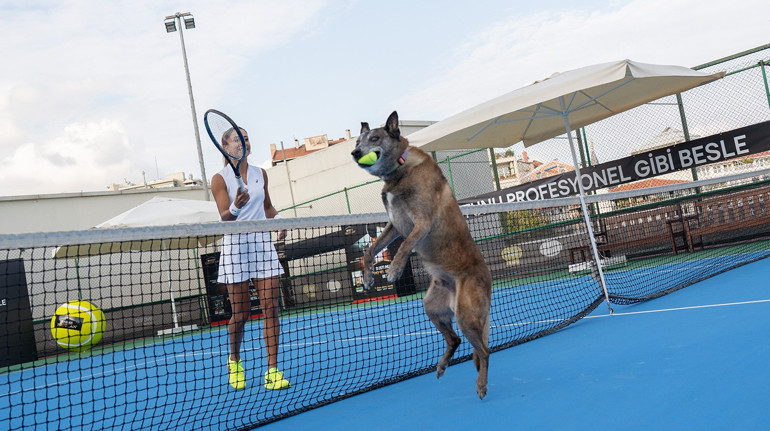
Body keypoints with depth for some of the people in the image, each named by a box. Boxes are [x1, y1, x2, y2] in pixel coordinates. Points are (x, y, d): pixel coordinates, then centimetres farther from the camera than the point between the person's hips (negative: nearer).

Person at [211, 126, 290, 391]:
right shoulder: (220, 179, -1)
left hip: (262, 242, 4)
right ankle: (234, 360, 28)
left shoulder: (260, 174, 13)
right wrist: (235, 207, -30)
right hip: (235, 245, -4)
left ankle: (272, 371, 0)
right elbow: (224, 217, -9)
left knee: (271, 307, -5)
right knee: (240, 313, 1)